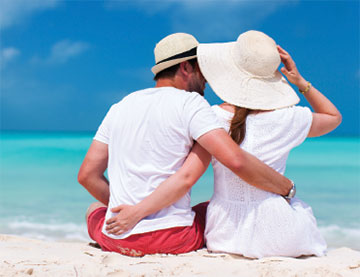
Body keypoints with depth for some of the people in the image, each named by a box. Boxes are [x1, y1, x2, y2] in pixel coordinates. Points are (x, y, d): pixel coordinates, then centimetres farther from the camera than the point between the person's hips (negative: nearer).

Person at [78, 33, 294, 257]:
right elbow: (236, 160, -19)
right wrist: (286, 187, -6)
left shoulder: (120, 107, 12)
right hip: (174, 241, -4)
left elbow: (87, 175, 12)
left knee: (95, 208, 36)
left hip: (116, 240, 5)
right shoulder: (191, 103, -6)